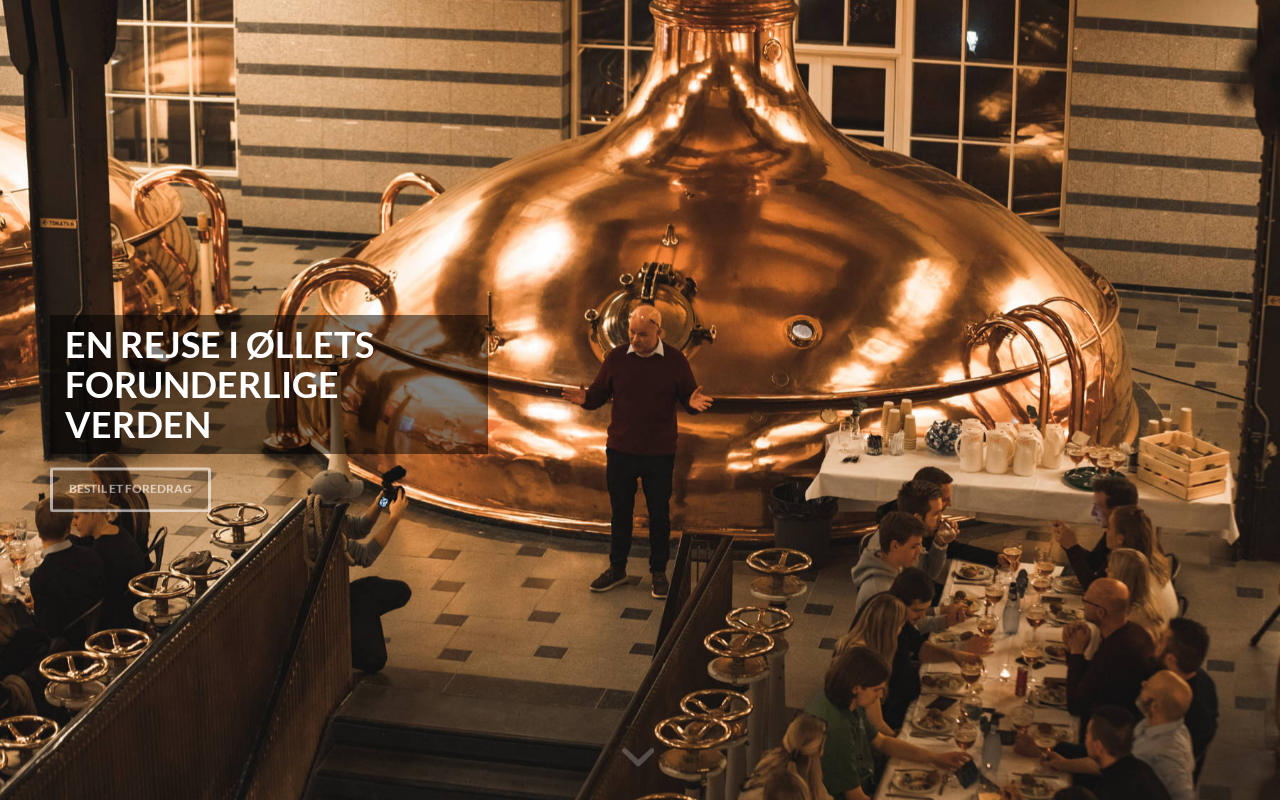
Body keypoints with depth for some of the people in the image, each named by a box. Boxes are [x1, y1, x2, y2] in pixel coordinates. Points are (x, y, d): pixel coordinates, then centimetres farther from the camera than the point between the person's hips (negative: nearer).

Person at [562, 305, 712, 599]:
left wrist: (693, 403, -24)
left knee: (659, 513, 9)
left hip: (660, 453, -1)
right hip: (620, 450, 1)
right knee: (620, 511, 13)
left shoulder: (675, 361, -6)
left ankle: (659, 572, 23)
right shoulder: (616, 357, -2)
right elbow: (600, 393, 4)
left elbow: (688, 397, 0)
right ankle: (617, 569, 28)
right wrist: (585, 398, -19)